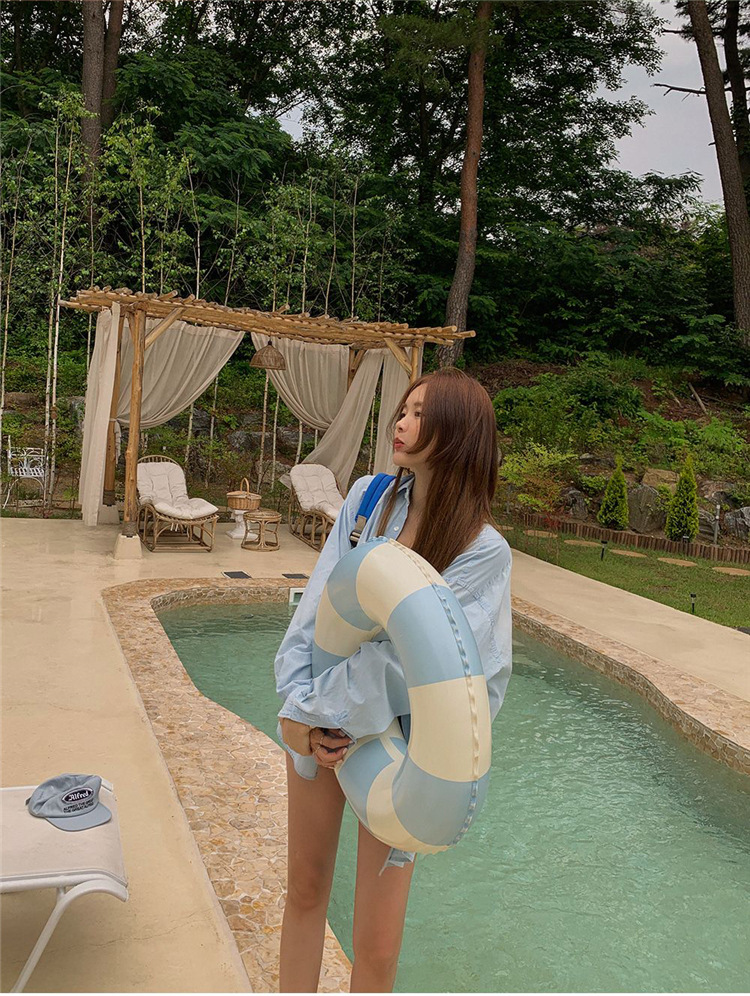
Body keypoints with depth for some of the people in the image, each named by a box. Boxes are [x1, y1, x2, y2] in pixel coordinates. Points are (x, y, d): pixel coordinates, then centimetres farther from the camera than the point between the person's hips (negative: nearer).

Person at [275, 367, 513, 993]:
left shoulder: (484, 550, -17)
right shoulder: (369, 497, -4)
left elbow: (400, 654, -21)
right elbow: (314, 610, -6)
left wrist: (311, 716, -19)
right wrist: (299, 708, -14)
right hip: (315, 721, 4)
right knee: (305, 890, 21)